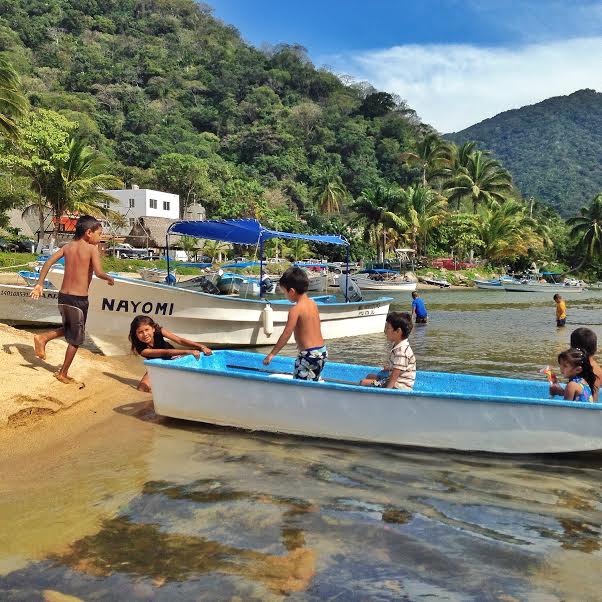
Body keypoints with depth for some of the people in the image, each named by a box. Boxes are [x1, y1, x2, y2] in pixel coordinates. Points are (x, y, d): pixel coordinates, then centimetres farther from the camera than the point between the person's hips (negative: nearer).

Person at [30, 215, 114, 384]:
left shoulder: (68, 246, 7)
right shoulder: (92, 249, -10)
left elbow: (49, 261, 0)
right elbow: (98, 272, -22)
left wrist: (39, 284, 4)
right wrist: (110, 279, -2)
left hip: (63, 296, 6)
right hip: (79, 299, -6)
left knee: (68, 329, 30)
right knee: (75, 338, 11)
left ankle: (43, 338, 8)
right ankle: (63, 373, 20)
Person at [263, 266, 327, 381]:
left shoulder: (295, 309, -13)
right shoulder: (313, 304, 9)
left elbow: (286, 334, -15)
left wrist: (272, 354, -10)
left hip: (308, 354, -9)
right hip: (322, 351, 9)